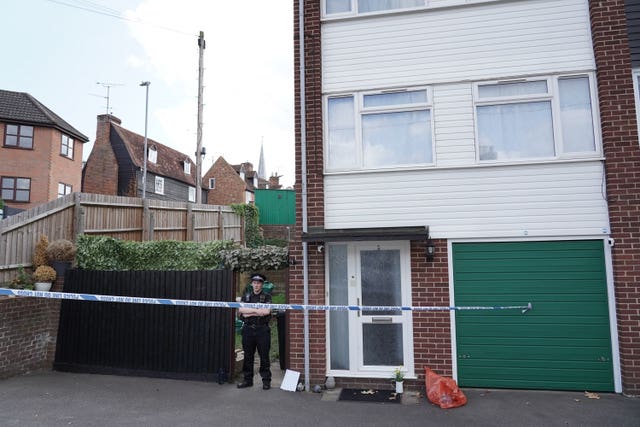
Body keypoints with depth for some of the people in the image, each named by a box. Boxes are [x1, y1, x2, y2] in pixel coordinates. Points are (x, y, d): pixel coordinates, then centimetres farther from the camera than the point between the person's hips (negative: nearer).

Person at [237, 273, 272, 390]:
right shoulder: (246, 296, 11)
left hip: (262, 330, -3)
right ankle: (248, 380, 20)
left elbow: (266, 311, -13)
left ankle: (266, 381, 9)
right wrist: (257, 310, -12)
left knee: (264, 356, 0)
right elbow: (240, 310, -4)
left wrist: (250, 312, -9)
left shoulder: (266, 297, 3)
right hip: (248, 329, 3)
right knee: (248, 356, 10)